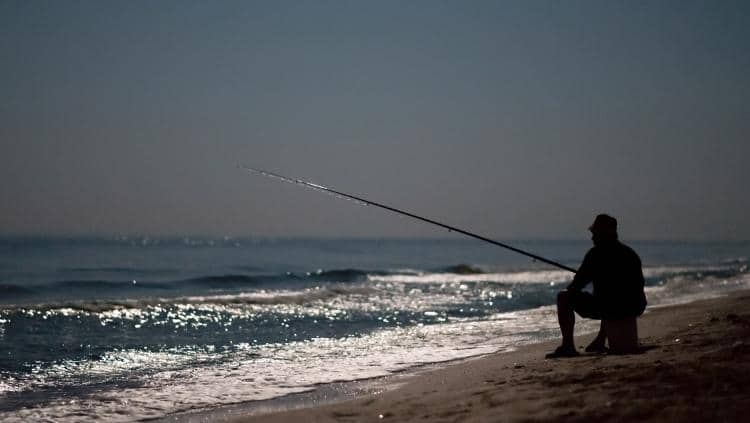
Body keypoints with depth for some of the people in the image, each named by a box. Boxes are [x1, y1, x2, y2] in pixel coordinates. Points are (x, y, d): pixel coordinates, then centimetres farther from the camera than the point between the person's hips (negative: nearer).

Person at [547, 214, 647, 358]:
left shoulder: (597, 253, -7)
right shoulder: (630, 253, 14)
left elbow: (577, 285, -6)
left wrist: (569, 290, 17)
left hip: (610, 308, -8)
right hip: (635, 308, 8)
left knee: (564, 297, 5)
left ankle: (568, 346, 2)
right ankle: (600, 342, 41)